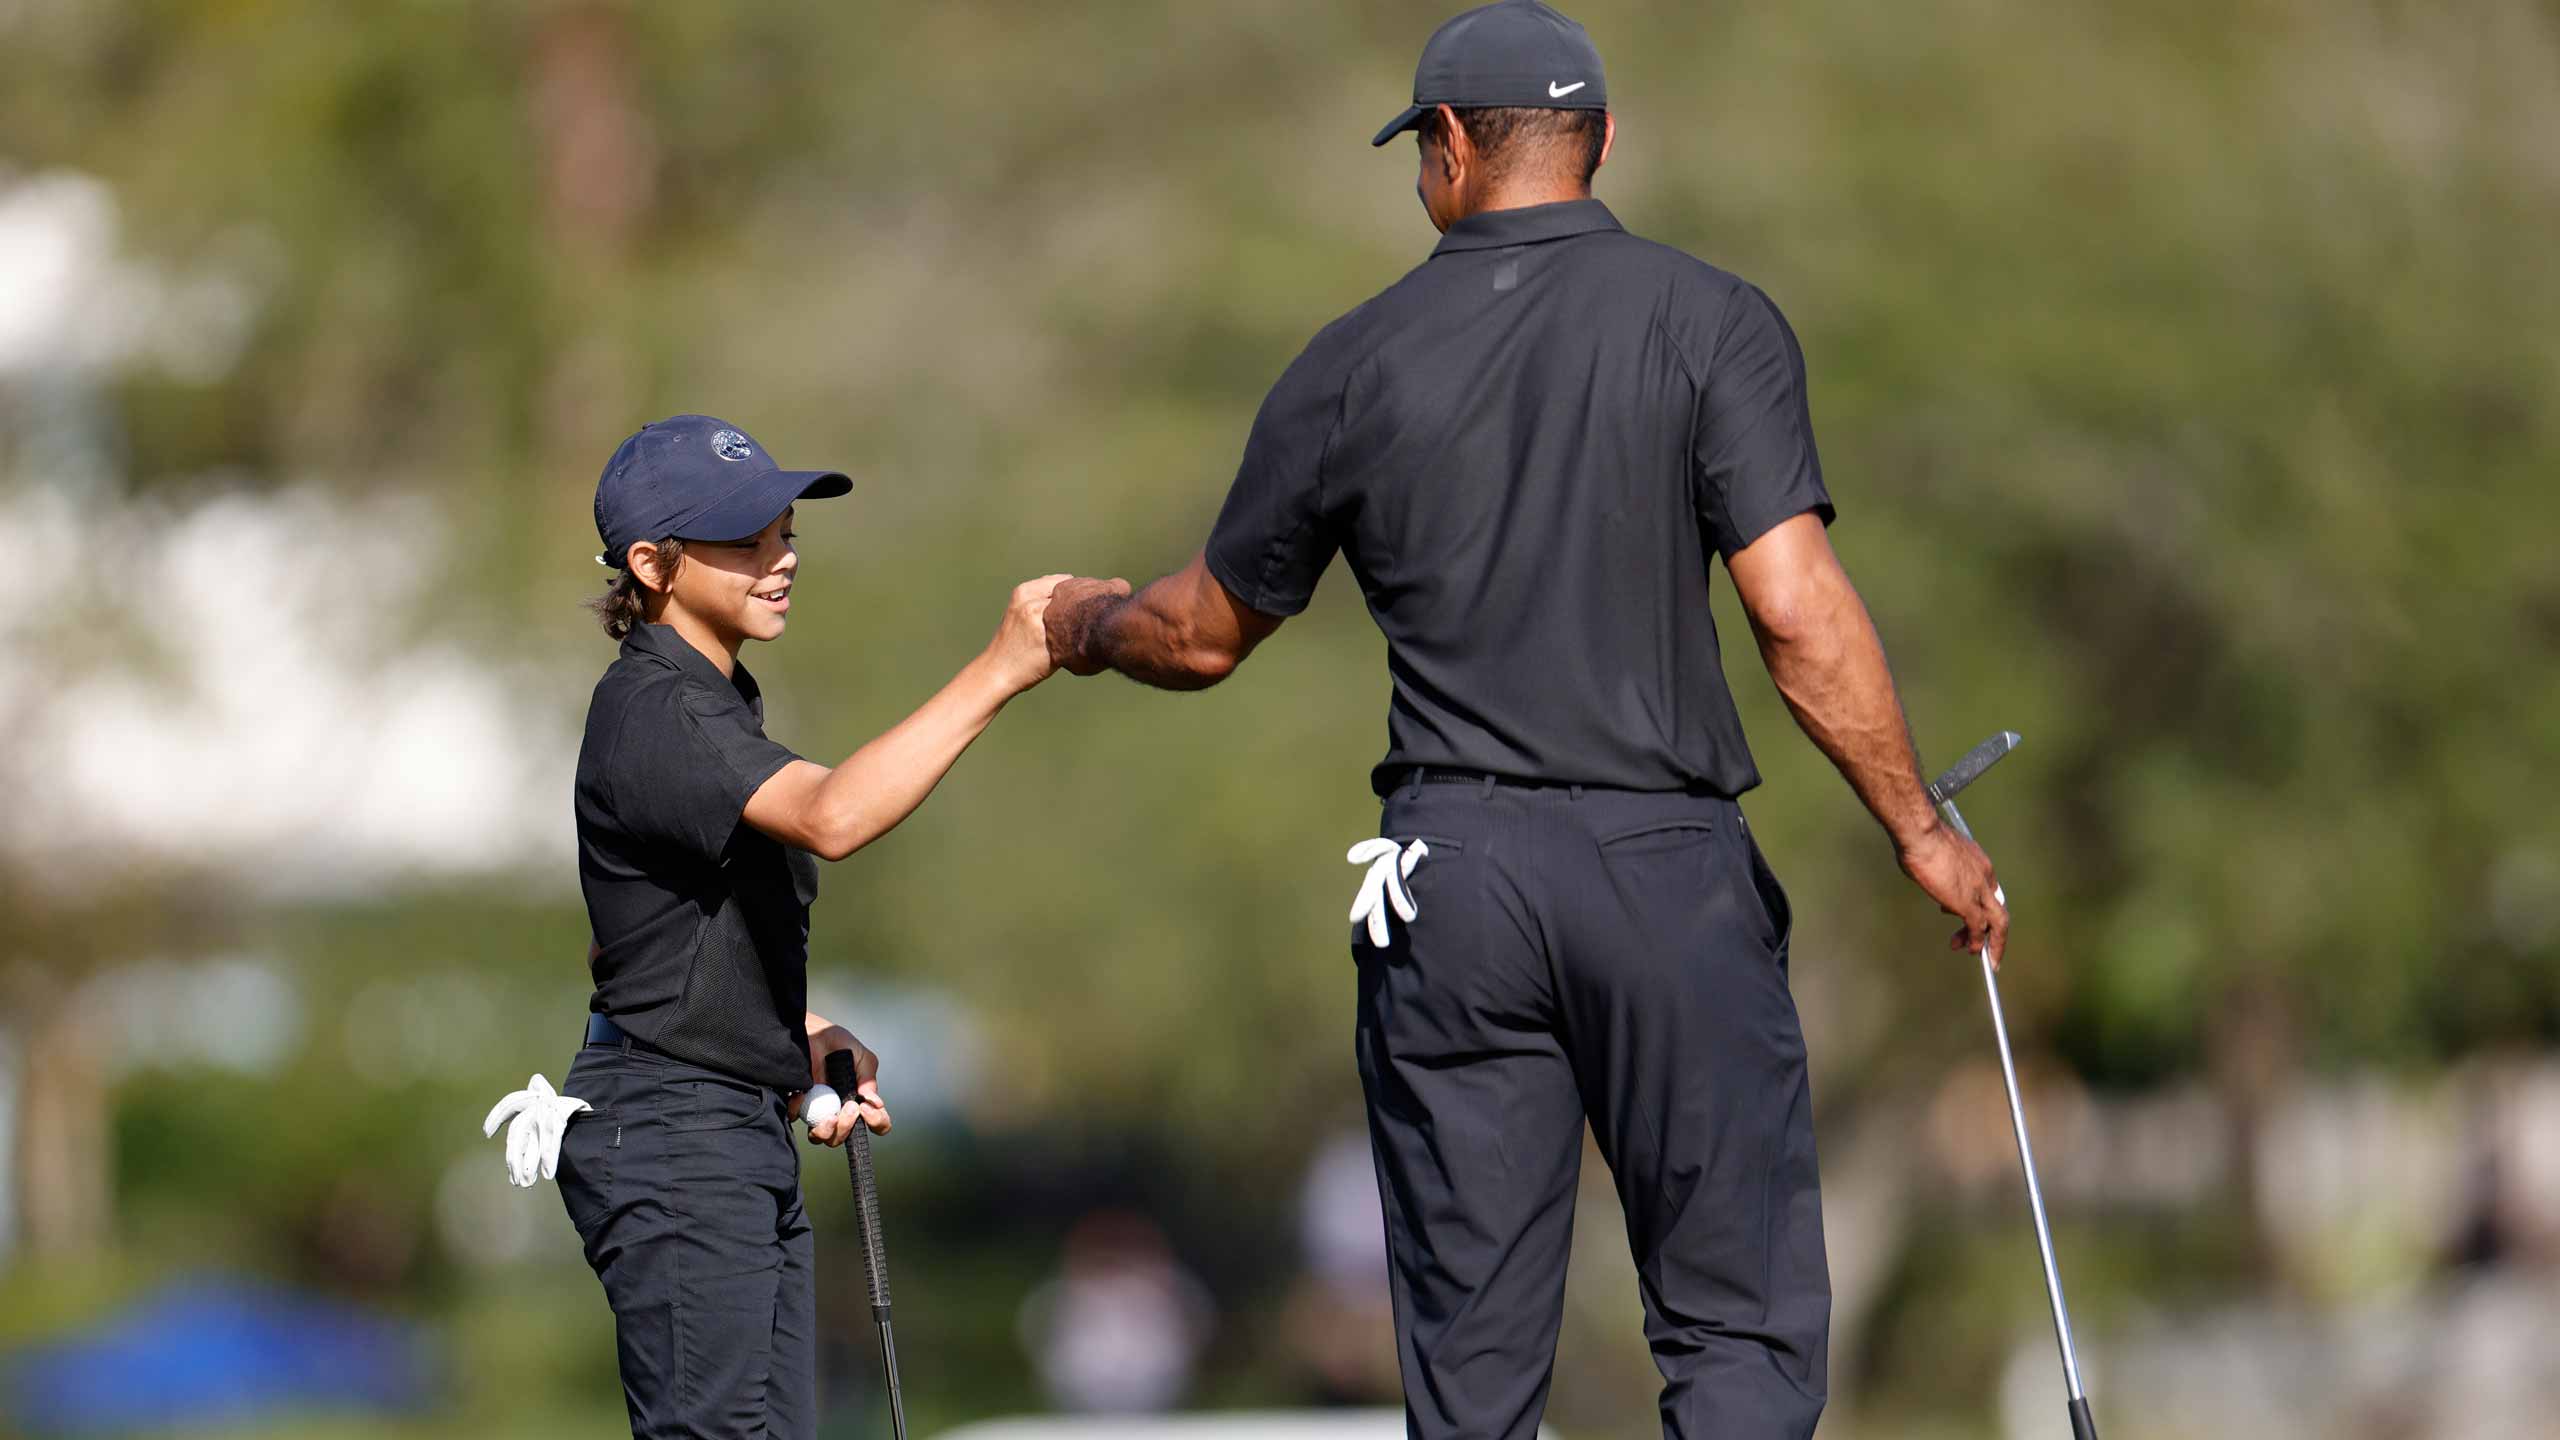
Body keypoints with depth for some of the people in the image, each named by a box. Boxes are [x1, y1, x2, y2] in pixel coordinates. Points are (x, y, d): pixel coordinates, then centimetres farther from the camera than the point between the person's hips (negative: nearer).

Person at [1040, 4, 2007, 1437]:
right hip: (1667, 853, -2)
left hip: (1448, 870, 2)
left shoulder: (1357, 364, 6)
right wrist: (1922, 831, -3)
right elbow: (1799, 614, -11)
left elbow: (1205, 635, 18)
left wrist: (1088, 625, 39)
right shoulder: (1709, 321, -2)